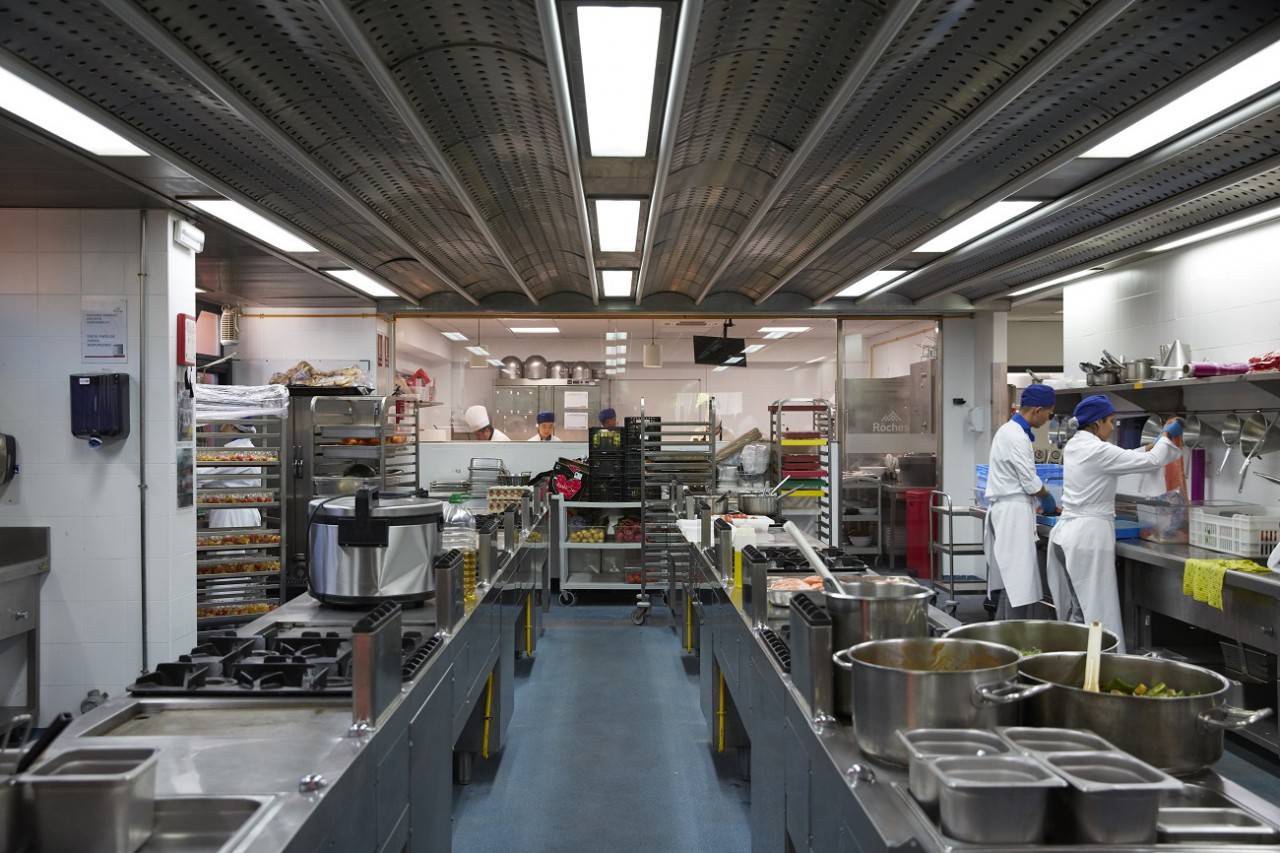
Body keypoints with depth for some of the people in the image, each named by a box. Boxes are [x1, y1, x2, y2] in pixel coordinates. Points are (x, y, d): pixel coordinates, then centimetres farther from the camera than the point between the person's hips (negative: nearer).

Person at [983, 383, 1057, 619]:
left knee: (1007, 580, 11)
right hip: (1014, 511, -10)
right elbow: (1030, 482, -13)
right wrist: (1047, 500, 5)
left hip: (1003, 510, 10)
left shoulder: (1008, 430, 16)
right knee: (1020, 583, -9)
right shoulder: (1017, 436, -16)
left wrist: (1039, 502, 18)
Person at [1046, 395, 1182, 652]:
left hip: (1066, 534, 9)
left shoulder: (1074, 446, 11)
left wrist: (1153, 444, 23)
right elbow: (1152, 461, -7)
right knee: (1095, 611, -5)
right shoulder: (1097, 451, -15)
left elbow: (1121, 459, 24)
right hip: (1089, 536, -9)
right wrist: (1167, 435, 10)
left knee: (1075, 609, 12)